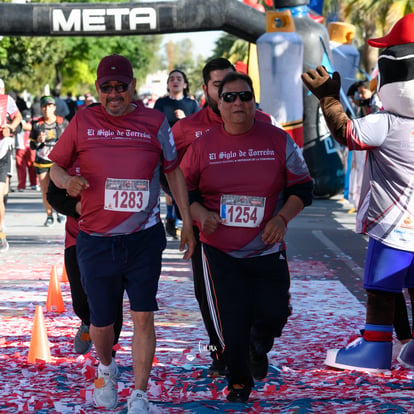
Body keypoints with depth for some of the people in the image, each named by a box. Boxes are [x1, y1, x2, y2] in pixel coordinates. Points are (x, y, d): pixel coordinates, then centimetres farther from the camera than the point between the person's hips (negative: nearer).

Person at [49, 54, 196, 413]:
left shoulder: (154, 122, 3)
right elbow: (56, 166, 9)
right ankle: (106, 369, 41)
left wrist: (187, 222, 10)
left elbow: (173, 171, 11)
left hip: (144, 238, 0)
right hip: (96, 241, 0)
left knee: (143, 317, -3)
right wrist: (67, 180, -15)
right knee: (101, 322, 9)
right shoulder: (82, 121, 2)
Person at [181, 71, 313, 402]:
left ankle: (258, 350, 33)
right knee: (231, 322, -1)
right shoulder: (202, 146, 1)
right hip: (220, 251, 0)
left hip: (267, 250, 0)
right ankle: (239, 383, 22)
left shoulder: (278, 140, 0)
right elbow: (184, 189, 10)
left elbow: (302, 187, 4)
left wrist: (282, 217, -11)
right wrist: (201, 215, -10)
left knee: (273, 314, -4)